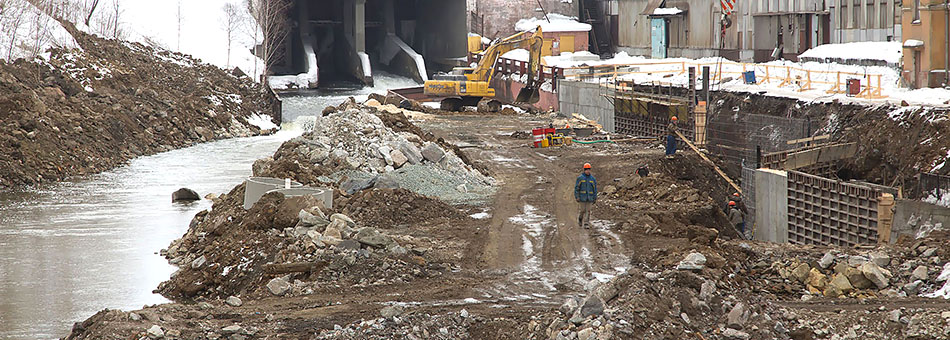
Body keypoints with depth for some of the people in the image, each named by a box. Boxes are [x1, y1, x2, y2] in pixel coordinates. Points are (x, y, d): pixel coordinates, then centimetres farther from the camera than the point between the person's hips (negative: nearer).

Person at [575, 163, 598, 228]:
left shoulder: (593, 179, 4)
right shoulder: (580, 178, -4)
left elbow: (595, 189, 7)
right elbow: (576, 188, -4)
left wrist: (595, 198, 4)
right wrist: (577, 197, -10)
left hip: (589, 197, 2)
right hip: (582, 197, -2)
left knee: (588, 210, -3)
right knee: (583, 210, -2)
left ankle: (586, 223, -1)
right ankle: (580, 218, 27)